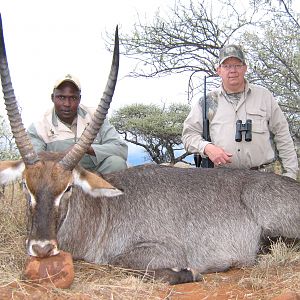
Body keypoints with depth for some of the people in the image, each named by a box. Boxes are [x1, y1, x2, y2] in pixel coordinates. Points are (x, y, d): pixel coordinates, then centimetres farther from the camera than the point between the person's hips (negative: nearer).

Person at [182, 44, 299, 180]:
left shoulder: (263, 95, 12)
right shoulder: (207, 101, 8)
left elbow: (282, 136, 12)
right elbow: (189, 134, 10)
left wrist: (290, 174, 7)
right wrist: (206, 148, -11)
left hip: (263, 175, 1)